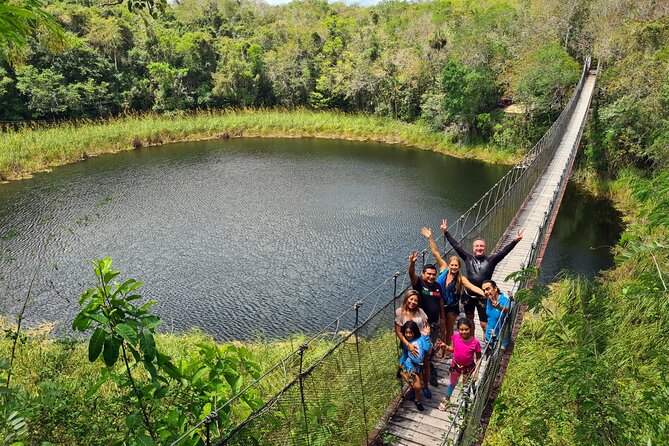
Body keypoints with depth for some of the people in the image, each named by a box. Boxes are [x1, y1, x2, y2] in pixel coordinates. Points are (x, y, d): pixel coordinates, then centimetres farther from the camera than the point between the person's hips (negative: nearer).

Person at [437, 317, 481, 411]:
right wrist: (446, 347, -21)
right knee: (453, 383, 24)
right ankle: (446, 400, 47)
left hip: (468, 367, -2)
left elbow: (478, 357, -14)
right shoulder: (455, 337, -20)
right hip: (456, 365, 2)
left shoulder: (475, 342, -27)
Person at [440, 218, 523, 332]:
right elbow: (456, 246, -3)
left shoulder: (490, 260, -6)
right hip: (469, 296, 3)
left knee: (484, 324, -1)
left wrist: (515, 241, -29)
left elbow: (503, 251, -16)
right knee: (469, 320, 21)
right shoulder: (468, 258, -1)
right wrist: (446, 232, -6)